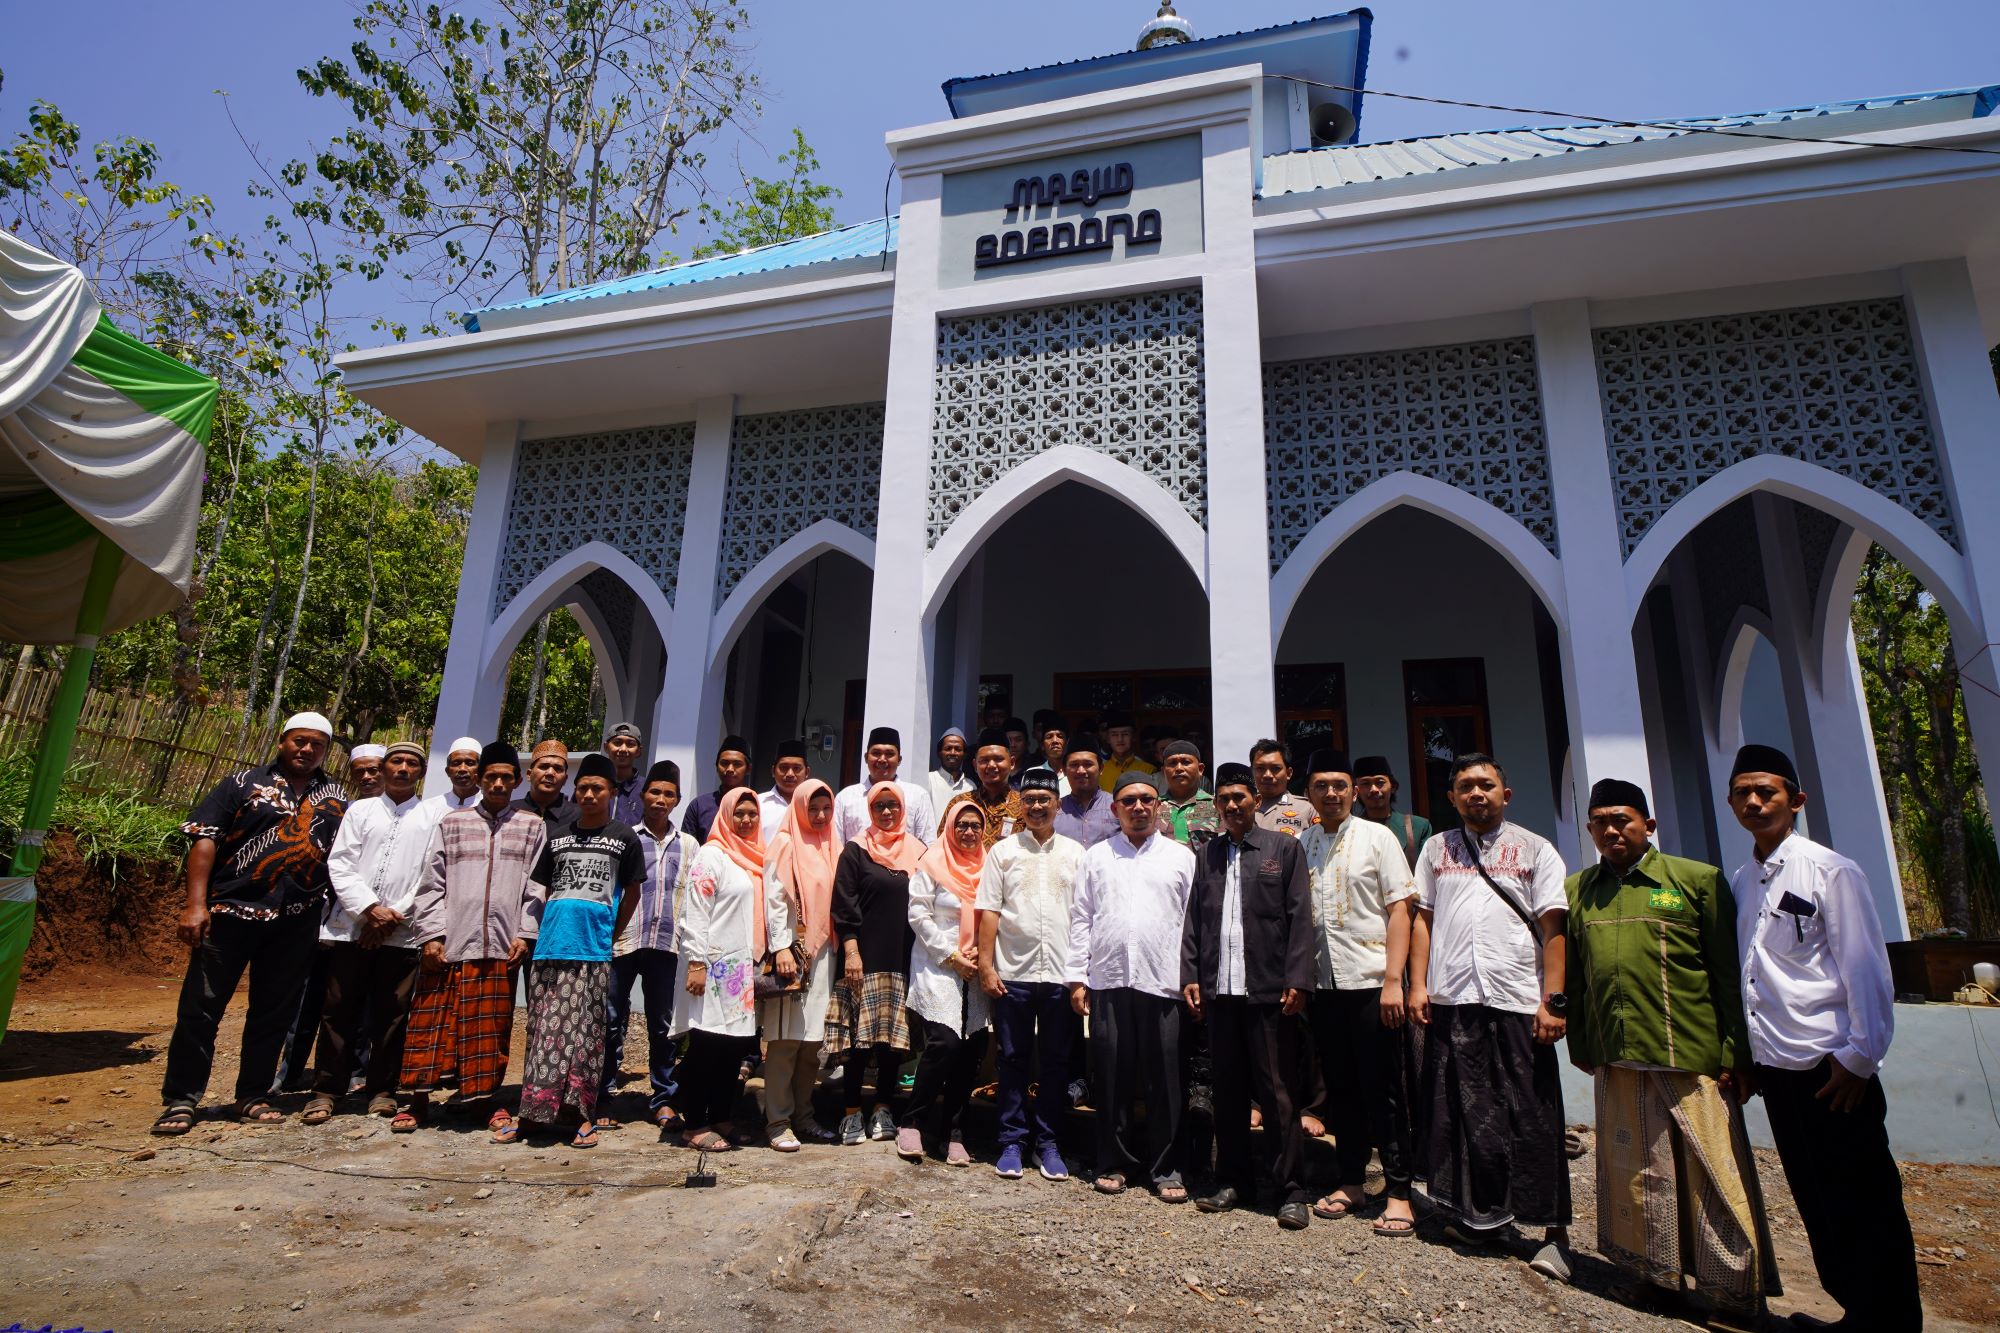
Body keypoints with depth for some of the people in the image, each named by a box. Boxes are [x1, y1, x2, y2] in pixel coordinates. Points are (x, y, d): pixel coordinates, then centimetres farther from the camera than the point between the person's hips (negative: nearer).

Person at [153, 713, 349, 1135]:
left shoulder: (336, 798, 12)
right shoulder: (244, 783, 4)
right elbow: (205, 840, -3)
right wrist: (196, 905, -12)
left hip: (296, 923, 2)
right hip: (231, 911, -2)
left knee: (274, 1013, 9)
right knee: (201, 1006, 3)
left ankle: (252, 1096, 21)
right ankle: (180, 1100, 15)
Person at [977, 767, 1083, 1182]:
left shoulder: (1074, 853, 8)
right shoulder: (1003, 851, 5)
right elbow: (989, 911, 2)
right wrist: (986, 966, -4)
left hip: (1061, 974, 1)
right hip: (1013, 973, -1)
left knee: (1056, 1061, 8)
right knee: (1013, 1060, 7)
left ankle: (1048, 1143, 21)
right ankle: (1012, 1142, 19)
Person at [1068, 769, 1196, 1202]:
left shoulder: (1182, 857, 8)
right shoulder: (1096, 857, 11)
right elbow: (1080, 919, 9)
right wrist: (1077, 977, 3)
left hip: (1163, 983, -1)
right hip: (1108, 981, 1)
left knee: (1165, 1079, 3)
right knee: (1111, 1077, 7)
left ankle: (1165, 1167, 17)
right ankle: (1114, 1162, 21)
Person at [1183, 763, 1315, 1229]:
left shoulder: (1284, 848, 5)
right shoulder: (1206, 854, 13)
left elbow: (1300, 917, 0)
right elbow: (1193, 919, 12)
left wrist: (1297, 980, -8)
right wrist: (1191, 976, 4)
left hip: (1269, 989, -3)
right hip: (1218, 989, 3)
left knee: (1278, 1092, 1)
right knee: (1228, 1091, 10)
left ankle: (1290, 1191, 11)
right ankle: (1233, 1181, 22)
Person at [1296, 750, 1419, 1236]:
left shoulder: (1377, 837, -1)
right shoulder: (1301, 845, 9)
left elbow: (1400, 909, -6)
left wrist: (1393, 980, -13)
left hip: (1370, 982, -4)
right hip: (1323, 984, 4)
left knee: (1382, 1089, 2)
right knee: (1341, 1087, 12)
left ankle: (1398, 1192, 13)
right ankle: (1351, 1183, 23)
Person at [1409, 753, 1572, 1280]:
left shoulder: (1534, 849, 8)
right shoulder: (1437, 848, 14)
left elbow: (1552, 928, 2)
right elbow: (1423, 919, 12)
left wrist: (1553, 1000, -6)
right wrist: (1418, 985, 4)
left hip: (1519, 1000, -2)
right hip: (1452, 999, 2)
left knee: (1532, 1116, 0)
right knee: (1462, 1112, 6)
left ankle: (1553, 1231, 10)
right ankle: (1478, 1216, 20)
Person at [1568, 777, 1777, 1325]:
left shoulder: (1699, 881, 0)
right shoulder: (1576, 892, 9)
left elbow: (1730, 974, -1)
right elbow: (1573, 976, 13)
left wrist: (1735, 1054, -5)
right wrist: (1580, 1045, 11)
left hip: (1694, 1057, -3)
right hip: (1617, 1061, 3)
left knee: (1713, 1178, 3)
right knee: (1637, 1177, 11)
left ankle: (1733, 1292, 18)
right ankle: (1659, 1276, 26)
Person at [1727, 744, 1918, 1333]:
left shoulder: (1831, 871, -8)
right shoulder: (1738, 881, 8)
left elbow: (1866, 970, -10)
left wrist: (1859, 1057, -12)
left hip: (1831, 1069, -6)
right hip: (1775, 1066, 6)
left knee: (1866, 1207, 4)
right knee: (1816, 1205, 16)